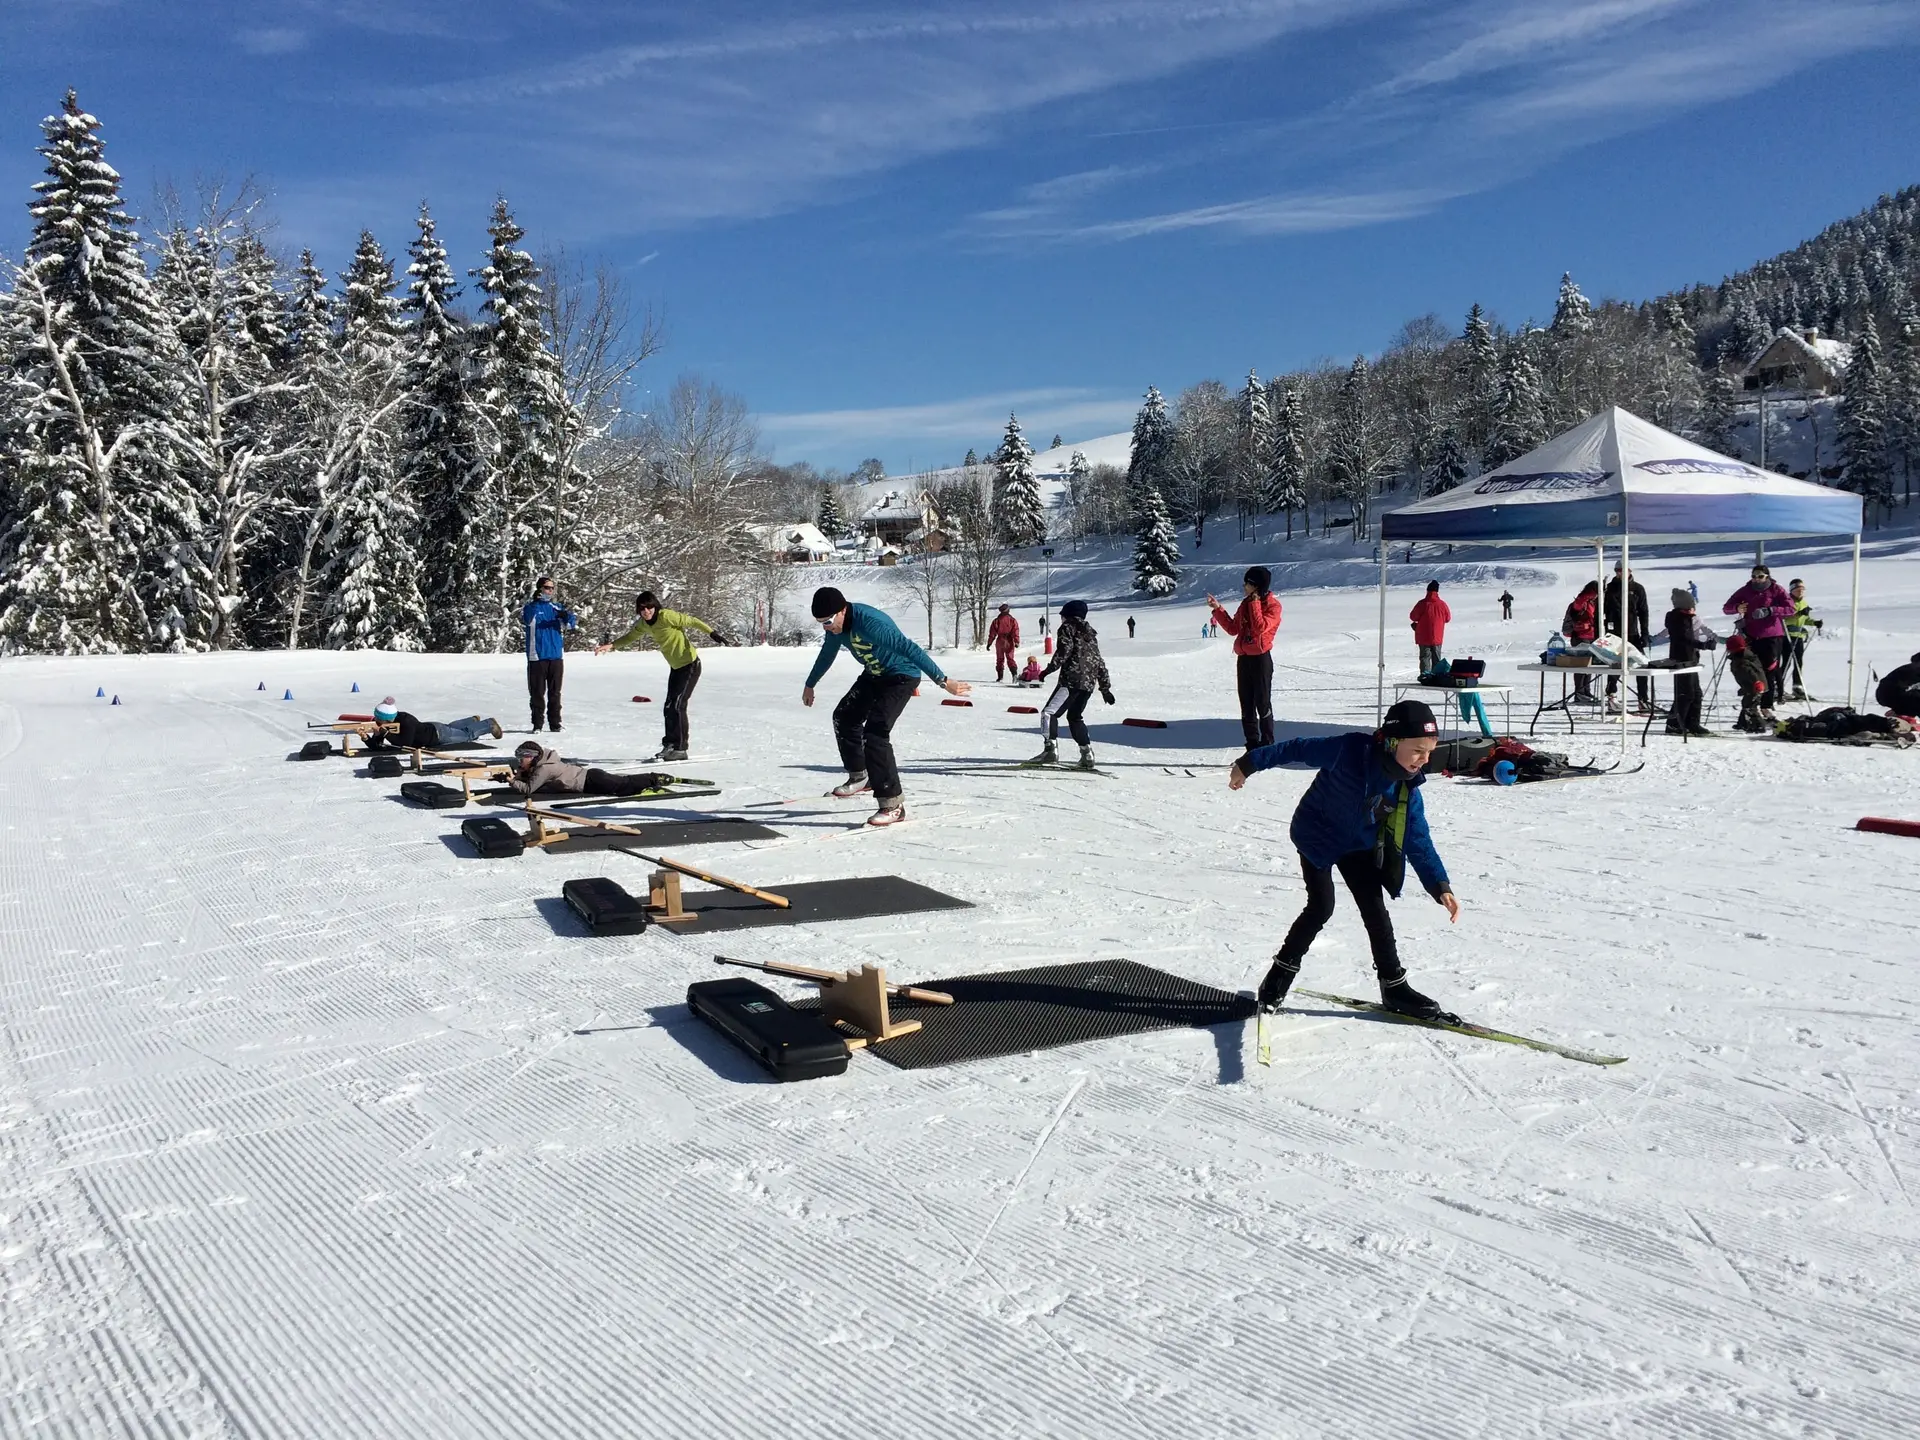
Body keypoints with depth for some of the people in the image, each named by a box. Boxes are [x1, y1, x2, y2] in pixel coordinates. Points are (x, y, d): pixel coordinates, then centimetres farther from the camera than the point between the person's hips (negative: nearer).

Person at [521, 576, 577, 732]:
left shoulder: (557, 607, 12)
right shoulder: (531, 607, 2)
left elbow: (572, 622, 0)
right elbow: (525, 619, -18)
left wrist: (567, 616, -24)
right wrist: (534, 601, -32)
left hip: (556, 656, 3)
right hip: (537, 657, -3)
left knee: (555, 693, 6)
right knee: (537, 693, 0)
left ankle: (555, 724, 12)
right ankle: (537, 724, 7)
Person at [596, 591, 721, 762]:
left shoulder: (667, 616, -23)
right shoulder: (643, 624, 1)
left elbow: (692, 621, -19)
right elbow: (630, 637, 15)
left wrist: (713, 633, -22)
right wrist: (611, 645, 2)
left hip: (690, 665, -8)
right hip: (675, 667, 8)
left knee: (677, 705, -14)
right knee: (669, 707, 7)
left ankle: (680, 748, -8)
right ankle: (670, 745, 18)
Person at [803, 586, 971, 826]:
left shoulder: (870, 623, -35)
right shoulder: (836, 625, -7)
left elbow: (909, 649, -38)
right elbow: (827, 654, 15)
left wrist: (942, 681, -41)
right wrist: (810, 685, 28)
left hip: (901, 676, -9)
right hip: (874, 674, 9)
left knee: (875, 732, -20)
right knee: (844, 716, 17)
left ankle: (893, 804, -18)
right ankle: (860, 777, 34)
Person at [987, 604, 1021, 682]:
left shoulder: (996, 620, 1)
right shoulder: (1013, 620, -1)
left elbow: (992, 633, 2)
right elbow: (1016, 632, -8)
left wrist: (989, 643, 6)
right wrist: (1017, 642, -10)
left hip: (1000, 642, 0)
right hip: (1009, 642, 0)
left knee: (1000, 660, 10)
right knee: (1010, 659, 5)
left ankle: (1000, 676, 6)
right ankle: (1014, 674, -14)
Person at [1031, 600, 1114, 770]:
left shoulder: (1067, 628, 4)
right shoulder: (1090, 633, 25)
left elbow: (1064, 650, -13)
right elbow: (1099, 662, 24)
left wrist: (1050, 669, -13)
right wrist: (1105, 688, 27)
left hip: (1071, 680, -8)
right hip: (1089, 683, 8)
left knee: (1049, 713, -6)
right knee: (1075, 717, 20)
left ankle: (1051, 749, -19)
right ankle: (1087, 754, 13)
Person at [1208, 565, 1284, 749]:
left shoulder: (1273, 605, -8)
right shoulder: (1246, 603, 13)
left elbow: (1260, 627, -22)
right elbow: (1233, 629, 14)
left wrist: (1254, 603, -19)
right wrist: (1217, 609, 9)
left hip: (1261, 659, -7)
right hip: (1243, 658, 7)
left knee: (1262, 703, -3)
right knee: (1246, 706, 8)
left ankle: (1267, 746, 3)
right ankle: (1252, 746, 14)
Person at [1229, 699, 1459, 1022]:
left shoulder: (1408, 788, -15)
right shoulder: (1349, 750, -31)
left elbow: (1418, 842, -8)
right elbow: (1300, 749, -19)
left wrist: (1440, 886, -17)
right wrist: (1249, 764, -11)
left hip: (1358, 845, 5)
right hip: (1317, 837, -4)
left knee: (1375, 910, 0)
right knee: (1321, 908, -14)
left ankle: (1394, 986, 12)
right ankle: (1282, 972, 4)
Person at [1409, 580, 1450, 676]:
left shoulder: (1422, 603, -13)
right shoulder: (1442, 604, -6)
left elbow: (1413, 617, -7)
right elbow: (1448, 618, 5)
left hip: (1423, 637, -2)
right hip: (1438, 638, 2)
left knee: (1425, 657, 3)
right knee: (1436, 658, 14)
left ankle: (1425, 675, -8)